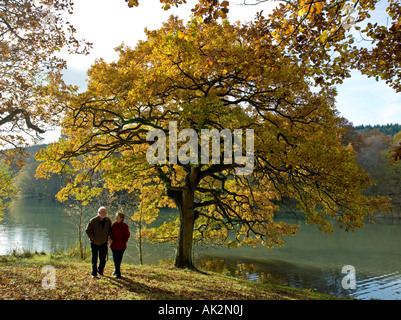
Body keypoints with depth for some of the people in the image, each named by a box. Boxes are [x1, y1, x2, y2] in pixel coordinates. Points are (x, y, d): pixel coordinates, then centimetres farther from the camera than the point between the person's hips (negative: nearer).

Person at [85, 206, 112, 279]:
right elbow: (87, 230, -5)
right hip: (94, 243, -2)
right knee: (94, 260, 5)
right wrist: (93, 238, -10)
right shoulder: (93, 221, -11)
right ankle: (94, 274, 17)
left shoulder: (108, 221, -3)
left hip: (103, 243, 2)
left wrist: (109, 236, 0)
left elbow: (110, 229, 14)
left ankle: (100, 271, 30)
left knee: (103, 260, 7)